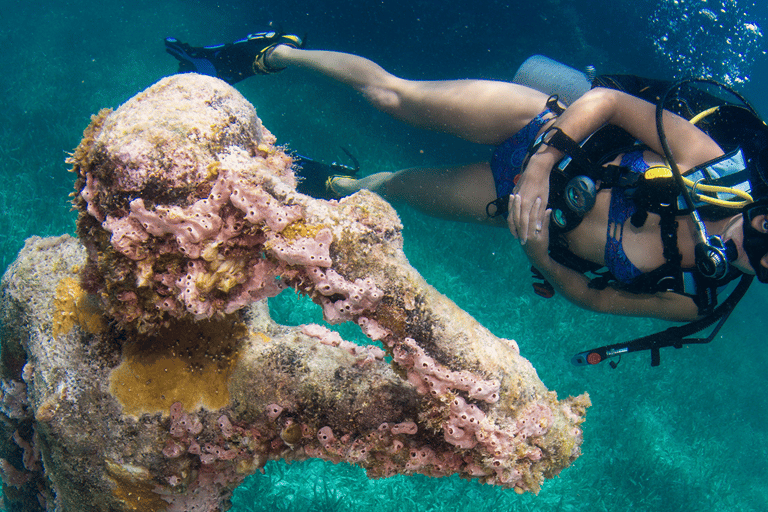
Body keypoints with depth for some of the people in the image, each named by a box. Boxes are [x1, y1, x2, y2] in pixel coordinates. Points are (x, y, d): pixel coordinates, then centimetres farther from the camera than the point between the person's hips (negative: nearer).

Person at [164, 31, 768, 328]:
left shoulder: (692, 301, -16)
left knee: (397, 186, 11)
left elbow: (589, 296, -7)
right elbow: (606, 100, -19)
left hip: (520, 204, 2)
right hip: (548, 130, -1)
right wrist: (543, 162, -29)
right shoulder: (712, 161, -23)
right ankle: (274, 52, 20)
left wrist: (536, 250, -24)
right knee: (392, 93, -6)